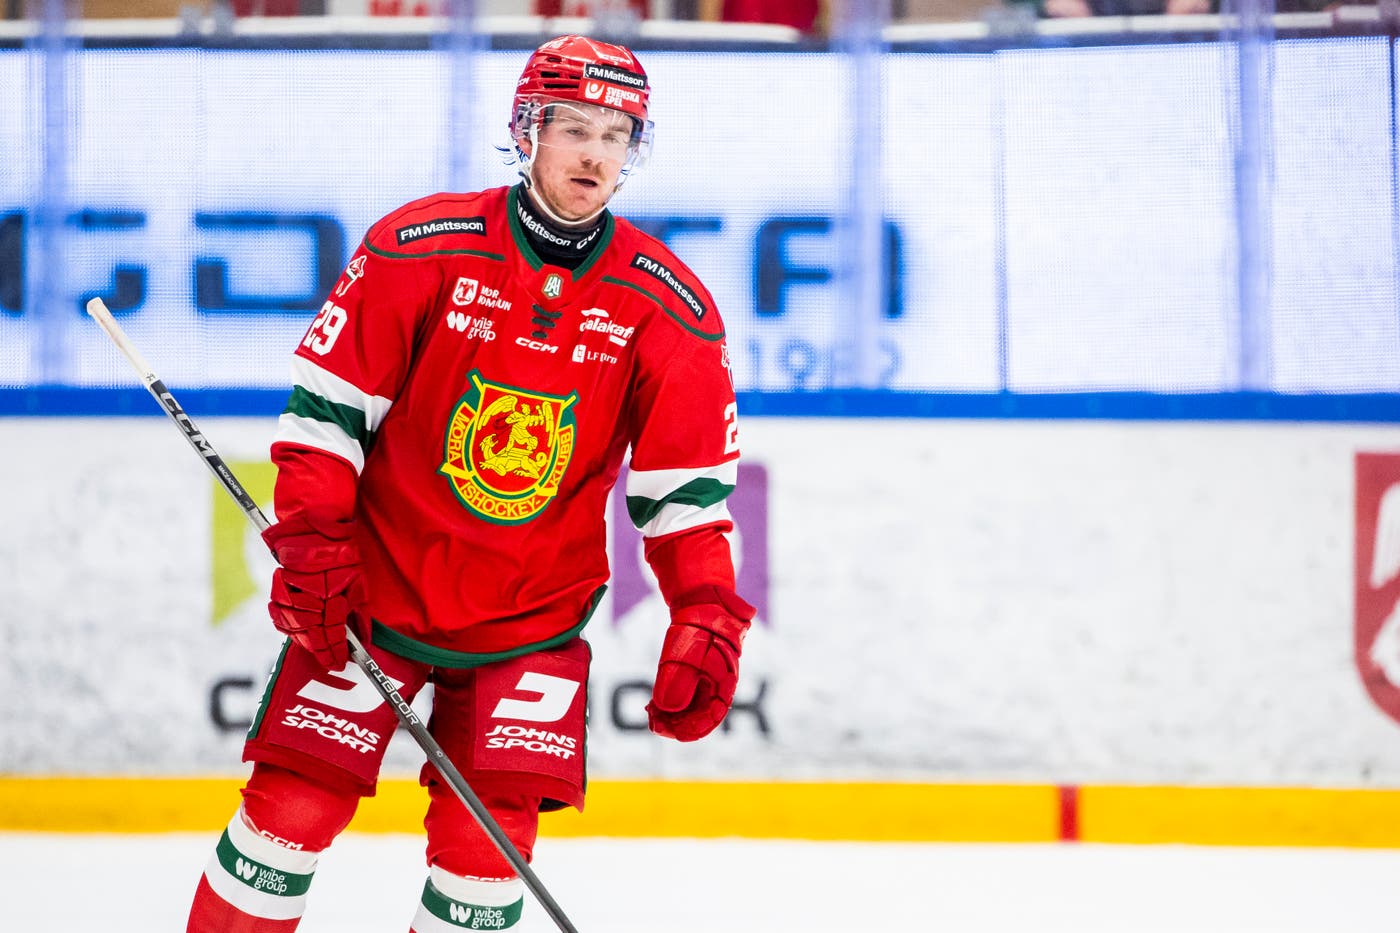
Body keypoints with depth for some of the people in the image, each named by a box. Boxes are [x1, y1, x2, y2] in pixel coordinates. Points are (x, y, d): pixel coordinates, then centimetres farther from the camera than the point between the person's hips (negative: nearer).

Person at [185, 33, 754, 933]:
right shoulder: (419, 247, -10)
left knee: (488, 834, -7)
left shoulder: (670, 306, -5)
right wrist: (311, 543, -11)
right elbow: (326, 397, -4)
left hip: (533, 615, 1)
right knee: (295, 804, -4)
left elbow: (689, 482, 0)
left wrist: (706, 619, -9)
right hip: (379, 581, -1)